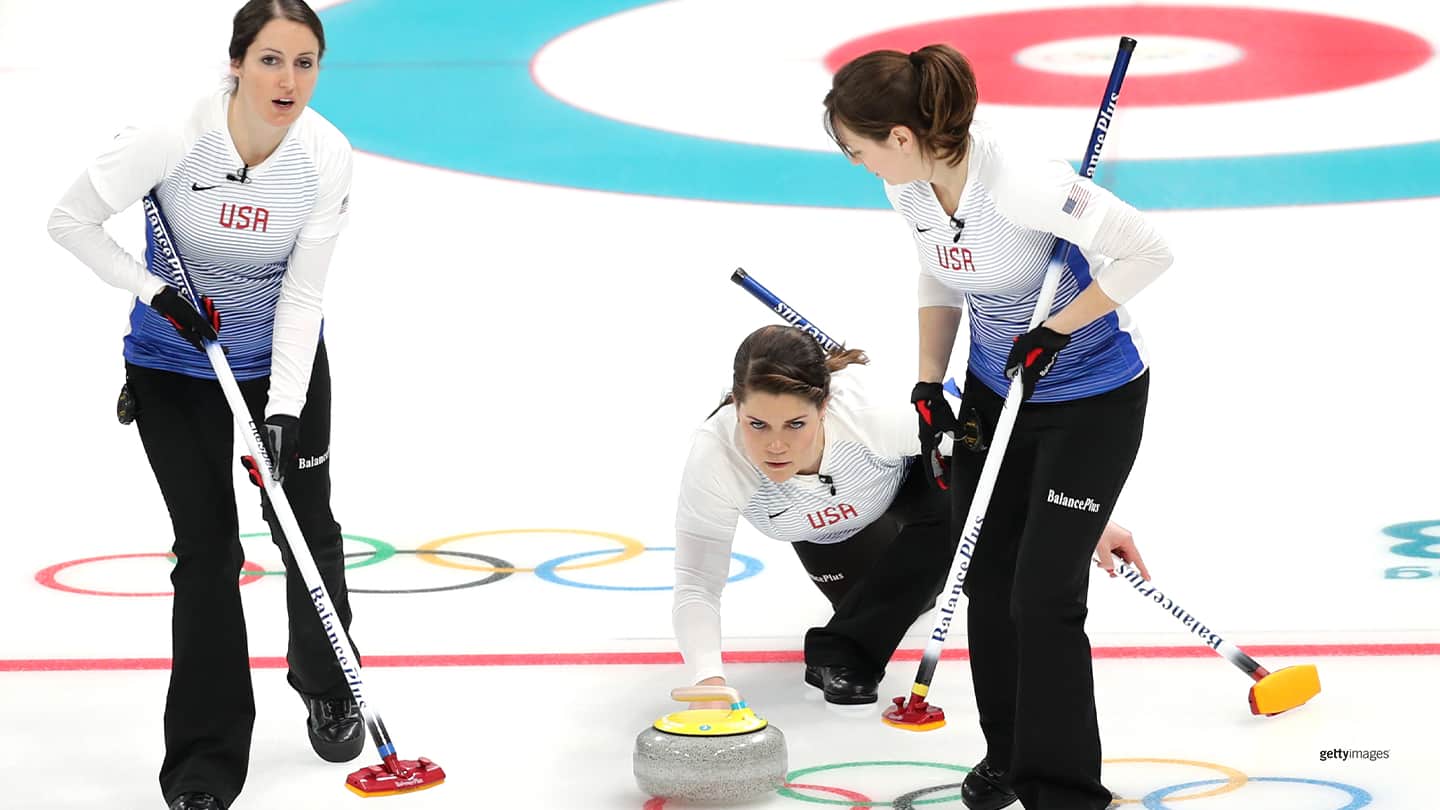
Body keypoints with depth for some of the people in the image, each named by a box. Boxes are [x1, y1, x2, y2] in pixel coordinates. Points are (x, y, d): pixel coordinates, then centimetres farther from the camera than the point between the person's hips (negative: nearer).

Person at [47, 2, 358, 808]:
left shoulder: (327, 157, -21)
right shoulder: (172, 140, -28)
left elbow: (302, 296, -16)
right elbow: (70, 221, -16)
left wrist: (284, 413, -22)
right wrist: (157, 292, -20)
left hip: (284, 359, 2)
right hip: (175, 368, -2)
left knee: (310, 529, 10)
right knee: (207, 547, -4)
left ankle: (327, 687, 38)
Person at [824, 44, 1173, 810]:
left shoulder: (1020, 185, -33)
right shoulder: (910, 189, -9)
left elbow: (1145, 251, -28)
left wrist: (1054, 332, -25)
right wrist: (929, 383, 3)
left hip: (1091, 399, -7)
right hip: (996, 390, 7)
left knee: (1043, 596, -8)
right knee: (987, 579, 12)